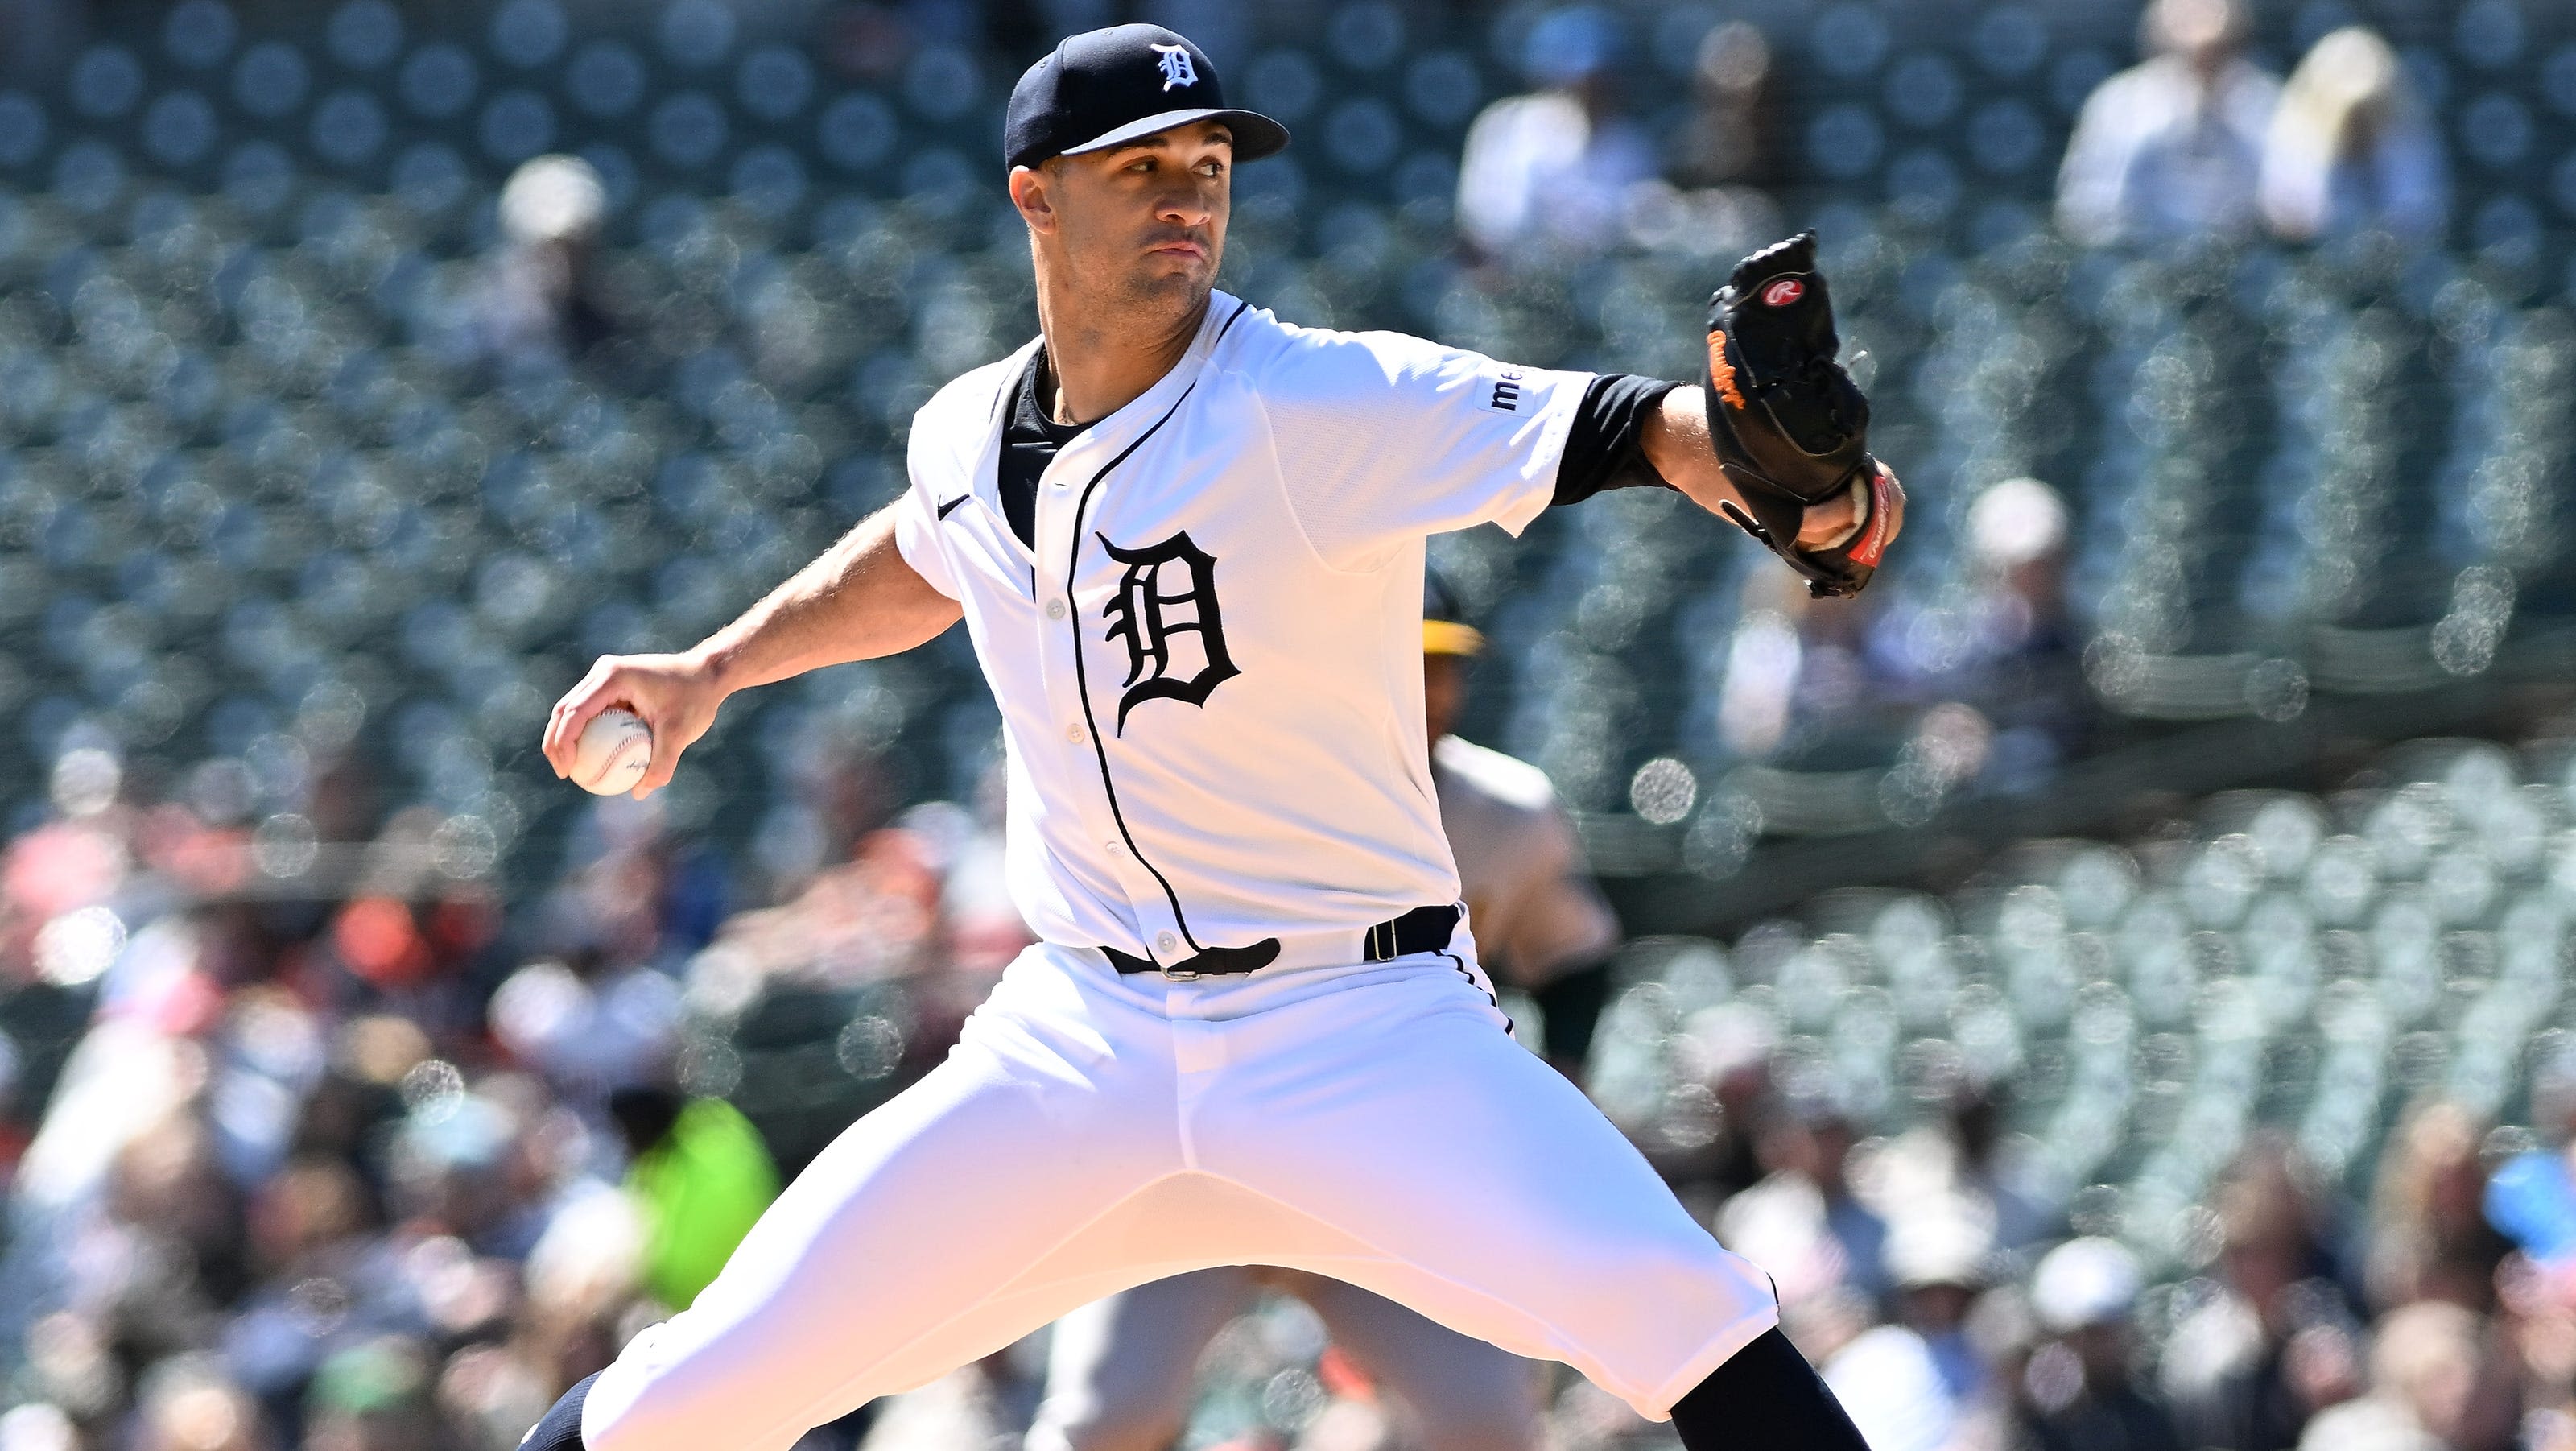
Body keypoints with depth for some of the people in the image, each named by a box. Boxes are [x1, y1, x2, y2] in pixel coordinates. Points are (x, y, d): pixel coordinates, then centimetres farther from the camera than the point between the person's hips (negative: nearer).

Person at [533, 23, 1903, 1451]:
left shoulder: (1327, 404, -15)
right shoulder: (968, 435, 2)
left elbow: (1614, 428, -31)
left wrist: (1788, 481, -49)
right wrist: (710, 671, 22)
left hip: (1368, 1032, -4)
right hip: (1081, 1043, 4)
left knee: (1674, 1322, -27)